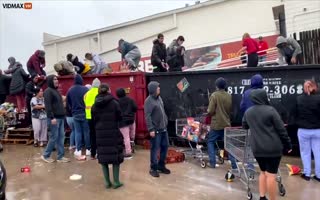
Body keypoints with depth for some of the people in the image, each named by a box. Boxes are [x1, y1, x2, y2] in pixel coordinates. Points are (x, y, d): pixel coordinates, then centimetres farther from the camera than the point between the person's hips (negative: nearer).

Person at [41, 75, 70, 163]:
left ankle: (60, 156, 14)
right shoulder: (48, 91, -8)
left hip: (60, 117, 9)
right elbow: (48, 105, -17)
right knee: (54, 137, -3)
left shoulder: (56, 90, 19)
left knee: (61, 137, 8)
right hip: (54, 118, -8)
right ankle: (45, 155, 13)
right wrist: (52, 117, -22)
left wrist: (63, 115, 17)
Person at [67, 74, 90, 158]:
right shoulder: (85, 89, -11)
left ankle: (78, 150, 5)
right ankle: (88, 149, 12)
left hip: (75, 114, 3)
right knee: (87, 131, 6)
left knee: (77, 132, 8)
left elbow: (68, 103, 7)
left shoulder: (70, 90, 2)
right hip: (85, 113, -3)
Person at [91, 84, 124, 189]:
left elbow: (93, 120, 5)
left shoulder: (95, 105, 1)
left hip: (100, 133, 3)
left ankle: (107, 182, 16)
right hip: (113, 132, -3)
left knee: (103, 156, 10)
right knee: (115, 156, 6)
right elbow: (119, 118, -4)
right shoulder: (114, 103, -10)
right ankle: (116, 181, 10)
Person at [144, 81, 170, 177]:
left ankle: (161, 165, 30)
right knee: (155, 149, 1)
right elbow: (147, 116, -18)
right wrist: (151, 129, -21)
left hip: (163, 128, 8)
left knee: (165, 146, 14)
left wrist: (166, 122, 15)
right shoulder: (149, 101, -14)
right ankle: (153, 168, 16)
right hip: (155, 130, -8)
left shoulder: (159, 98, 11)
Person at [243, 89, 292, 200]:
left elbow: (244, 126, 22)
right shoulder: (270, 110, -10)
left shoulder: (248, 112, 6)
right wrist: (288, 144, 2)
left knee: (263, 172, 19)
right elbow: (281, 129, -7)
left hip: (257, 148, 6)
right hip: (273, 148, -5)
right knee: (271, 175, 1)